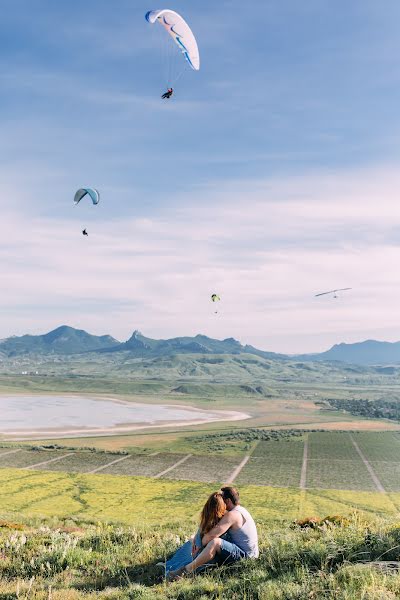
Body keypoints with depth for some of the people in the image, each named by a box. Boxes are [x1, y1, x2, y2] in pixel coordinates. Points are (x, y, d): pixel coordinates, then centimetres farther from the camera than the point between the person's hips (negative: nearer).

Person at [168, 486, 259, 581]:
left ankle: (185, 570, -29)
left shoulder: (231, 515, -20)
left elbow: (211, 535, -27)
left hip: (245, 554, -11)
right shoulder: (240, 509, 12)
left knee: (215, 542, -31)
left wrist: (200, 544, -10)